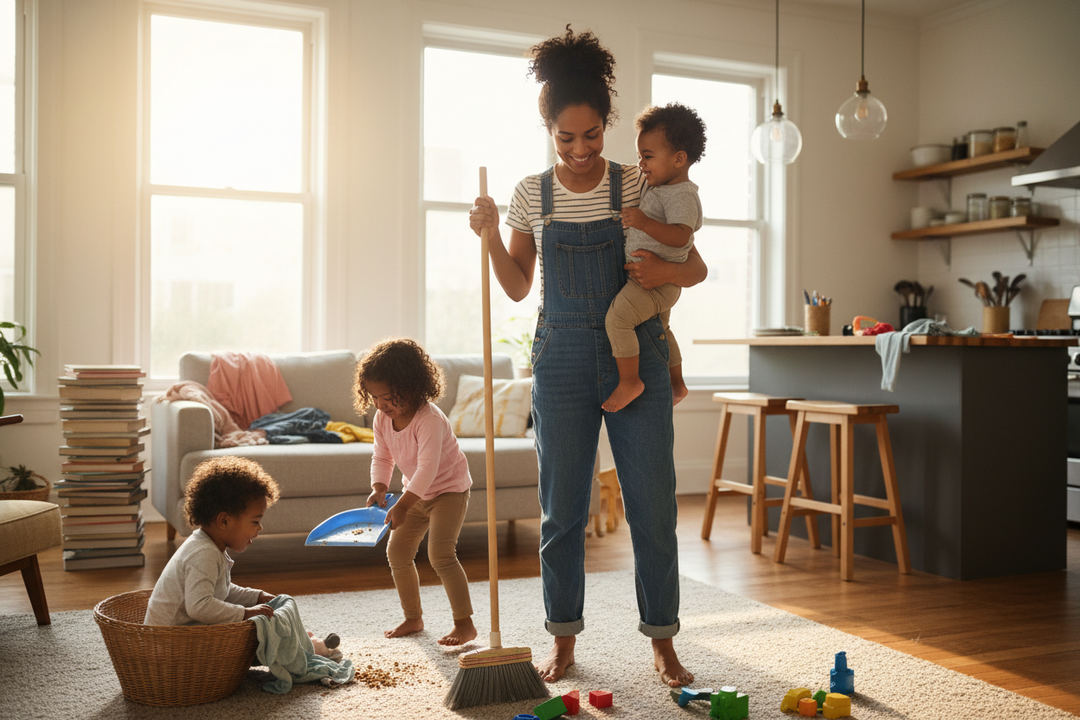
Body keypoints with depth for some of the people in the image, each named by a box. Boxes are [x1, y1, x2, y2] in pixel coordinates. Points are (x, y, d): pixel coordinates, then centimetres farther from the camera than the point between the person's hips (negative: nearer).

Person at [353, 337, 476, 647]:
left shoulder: (430, 419, -31)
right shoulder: (382, 418, -6)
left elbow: (427, 468, -35)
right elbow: (381, 457, 4)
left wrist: (403, 505, -38)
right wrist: (379, 489, -14)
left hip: (449, 488, -8)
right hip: (416, 492, 8)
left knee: (440, 553, -20)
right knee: (397, 551, 7)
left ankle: (465, 623, -9)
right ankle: (413, 618, 23)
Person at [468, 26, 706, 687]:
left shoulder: (638, 185, -1)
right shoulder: (532, 194, 5)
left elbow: (697, 268, 2)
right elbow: (518, 287, 10)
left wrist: (664, 271, -20)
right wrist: (491, 235, -6)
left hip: (636, 357, -1)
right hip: (562, 359, 2)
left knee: (653, 506, 2)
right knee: (561, 508, 6)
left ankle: (663, 644, 17)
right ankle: (564, 641, 21)